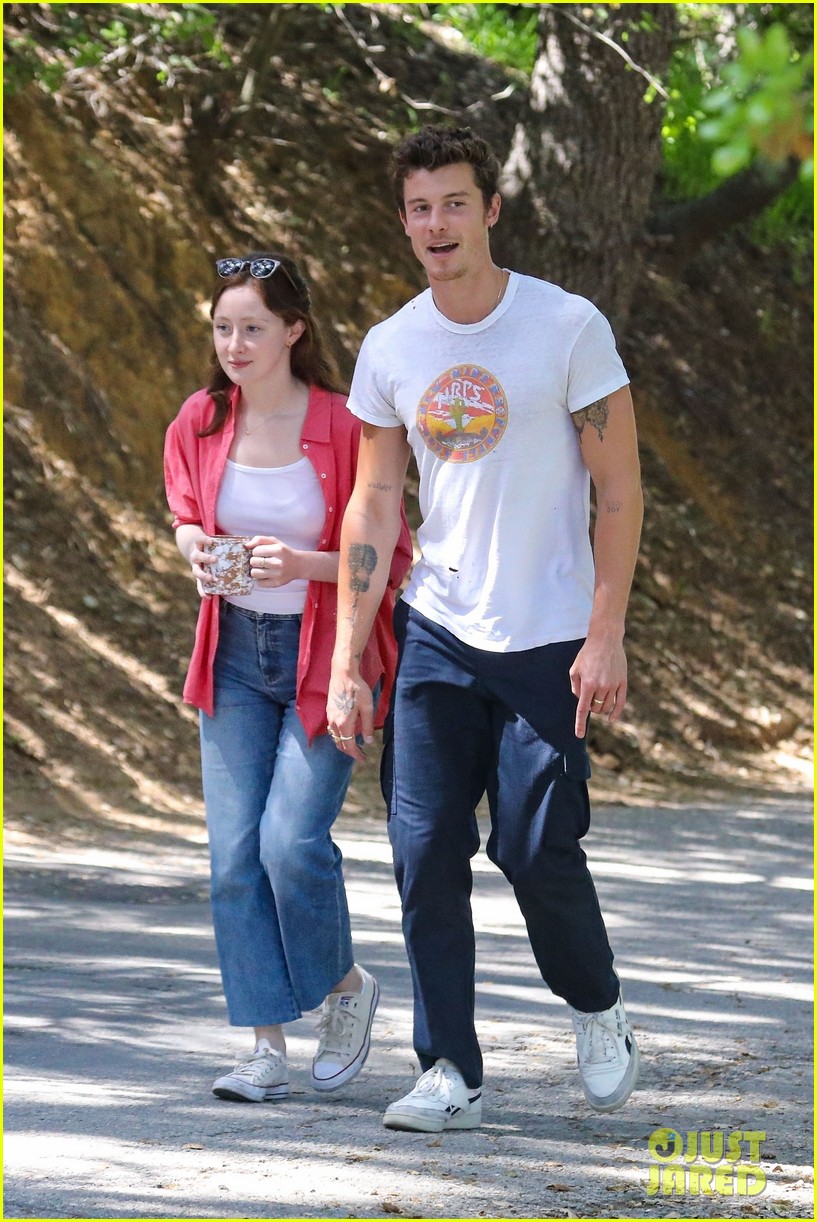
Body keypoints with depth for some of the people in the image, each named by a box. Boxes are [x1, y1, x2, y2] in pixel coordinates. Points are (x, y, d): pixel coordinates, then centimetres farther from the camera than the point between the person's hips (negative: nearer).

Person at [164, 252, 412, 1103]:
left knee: (292, 839, -14)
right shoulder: (198, 424, -1)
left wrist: (301, 563, -24)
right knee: (234, 851, -2)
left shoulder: (343, 428, -14)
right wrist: (195, 547, -4)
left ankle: (345, 985, 14)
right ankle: (268, 1046, 5)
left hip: (327, 652, -4)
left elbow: (390, 557, -8)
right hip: (237, 652, 4)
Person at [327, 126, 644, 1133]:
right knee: (425, 852, -3)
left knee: (538, 851, -5)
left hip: (546, 638, -3)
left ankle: (597, 1011, 24)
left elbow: (618, 490, -5)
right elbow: (374, 504, 8)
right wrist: (346, 662, 4)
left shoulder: (568, 327, -7)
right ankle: (450, 1073, 6)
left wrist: (605, 635, -11)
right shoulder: (390, 349, 4)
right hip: (435, 633, 4)